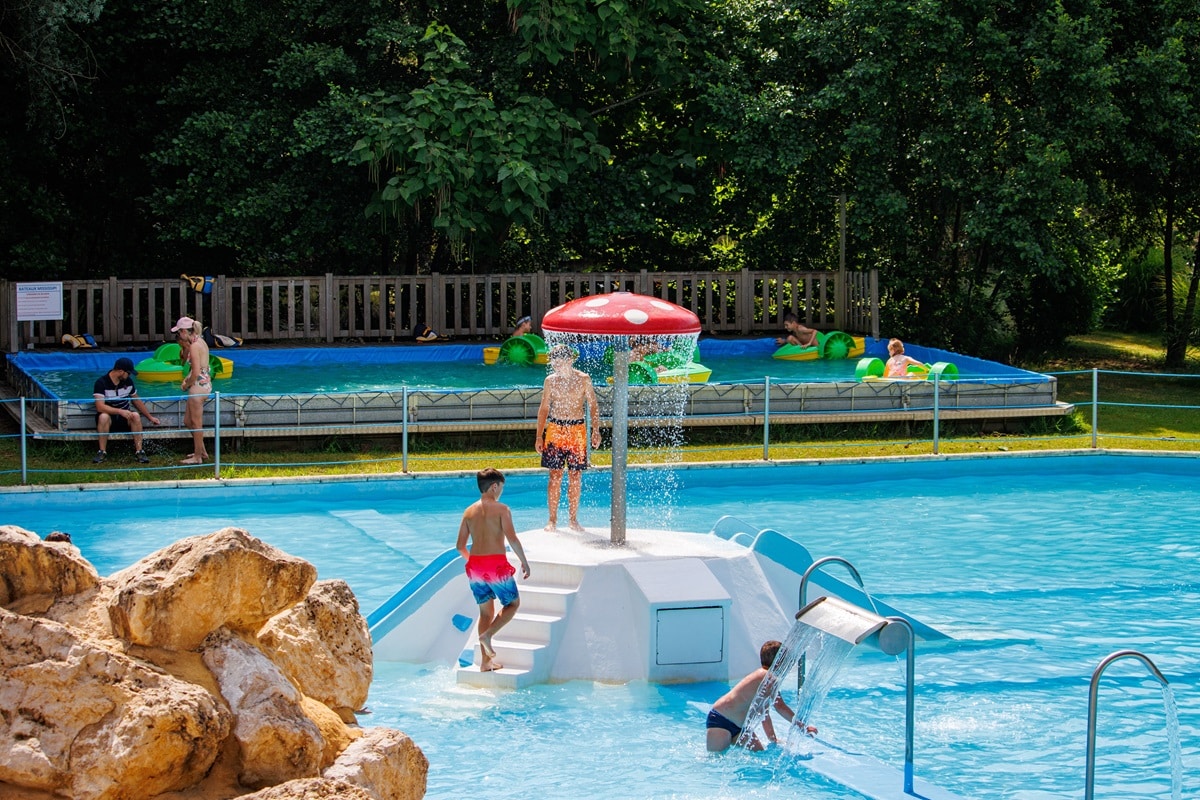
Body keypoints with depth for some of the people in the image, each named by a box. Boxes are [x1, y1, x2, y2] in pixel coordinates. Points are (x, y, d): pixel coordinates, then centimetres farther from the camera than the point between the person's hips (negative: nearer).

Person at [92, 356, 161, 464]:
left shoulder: (128, 381, 3)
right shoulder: (101, 382, -15)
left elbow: (136, 401, 17)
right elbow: (100, 407, -26)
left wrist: (150, 417, 18)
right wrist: (121, 411, -35)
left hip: (125, 418, 4)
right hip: (109, 416, -4)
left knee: (136, 415, -30)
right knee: (103, 417, -38)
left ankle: (139, 451, -27)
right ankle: (102, 452, -30)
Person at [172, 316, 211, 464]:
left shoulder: (194, 346, -18)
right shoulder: (200, 342, 13)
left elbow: (196, 372, -21)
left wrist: (186, 384, -7)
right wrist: (184, 347, 8)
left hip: (198, 385, -10)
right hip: (203, 384, 10)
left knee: (196, 423, -2)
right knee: (188, 422, 17)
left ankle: (198, 456, 5)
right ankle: (202, 451, 25)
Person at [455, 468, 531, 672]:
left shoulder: (469, 511, 9)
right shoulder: (501, 509, -6)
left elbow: (460, 546, 9)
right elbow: (512, 538, -16)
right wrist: (524, 562, -7)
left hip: (475, 565, 5)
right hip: (496, 563, -5)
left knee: (485, 611, 16)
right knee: (513, 603, 15)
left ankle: (486, 660, 15)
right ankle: (488, 634, -6)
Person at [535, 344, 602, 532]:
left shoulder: (583, 379, 0)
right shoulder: (550, 381, 4)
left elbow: (593, 406, 5)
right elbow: (544, 408, 10)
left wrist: (596, 430, -6)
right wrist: (539, 436, 5)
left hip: (577, 430, 0)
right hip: (555, 430, 1)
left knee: (575, 476, 2)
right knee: (555, 476, -2)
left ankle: (573, 519, 10)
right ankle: (553, 519, 2)